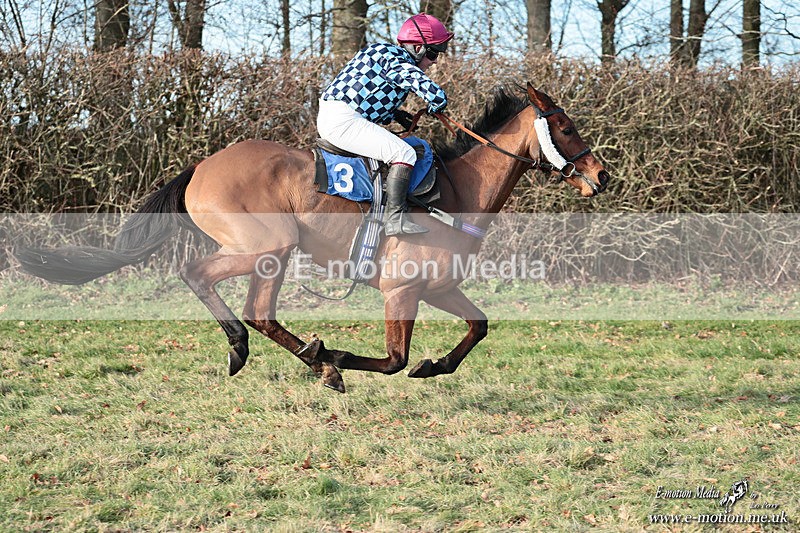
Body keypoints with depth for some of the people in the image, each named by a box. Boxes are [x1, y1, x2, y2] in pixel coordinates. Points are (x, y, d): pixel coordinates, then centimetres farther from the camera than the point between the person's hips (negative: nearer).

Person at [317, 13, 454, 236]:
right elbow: (437, 97, -20)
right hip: (344, 121, -11)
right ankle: (394, 218, -22)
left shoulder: (383, 52, 19)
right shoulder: (400, 64, -12)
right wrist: (434, 109, 4)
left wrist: (395, 115, 16)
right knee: (404, 154, -18)